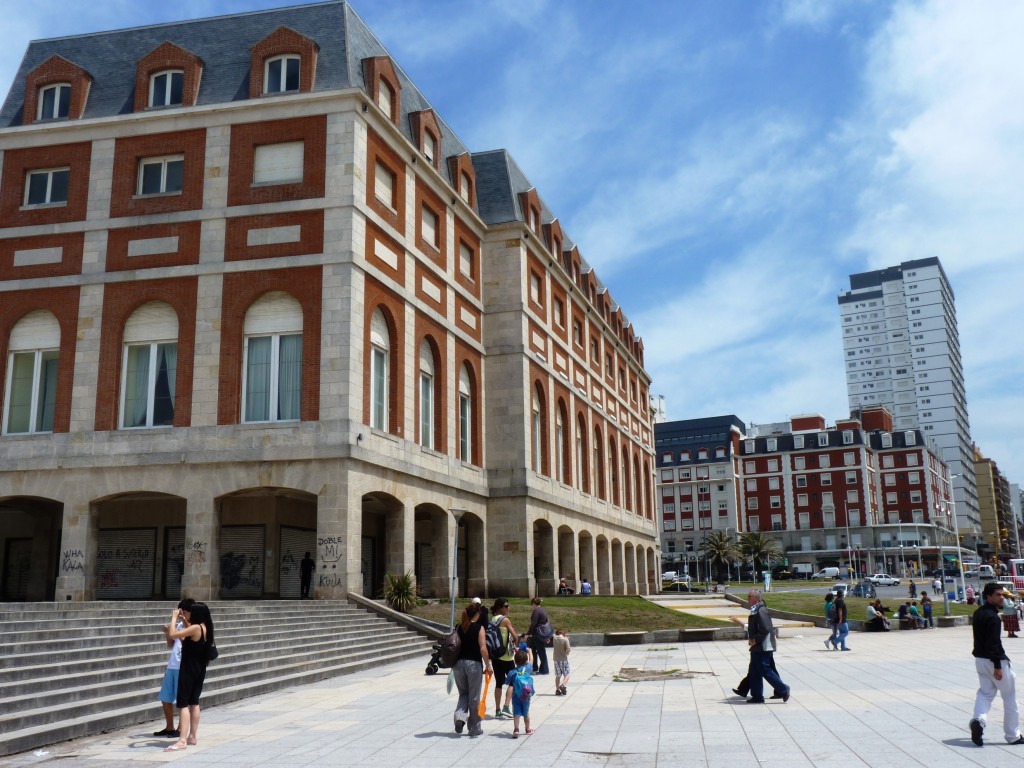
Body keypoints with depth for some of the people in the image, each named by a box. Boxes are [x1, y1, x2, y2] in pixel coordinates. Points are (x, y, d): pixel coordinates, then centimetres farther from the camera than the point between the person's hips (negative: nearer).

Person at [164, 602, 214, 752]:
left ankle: (182, 740, -12)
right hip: (199, 669, 9)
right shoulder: (204, 627, 6)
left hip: (189, 669, -9)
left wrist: (174, 618, -14)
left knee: (183, 704, -8)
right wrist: (183, 619, 18)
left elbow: (172, 634, -26)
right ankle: (193, 737, 21)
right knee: (194, 702, 15)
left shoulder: (195, 628, -20)